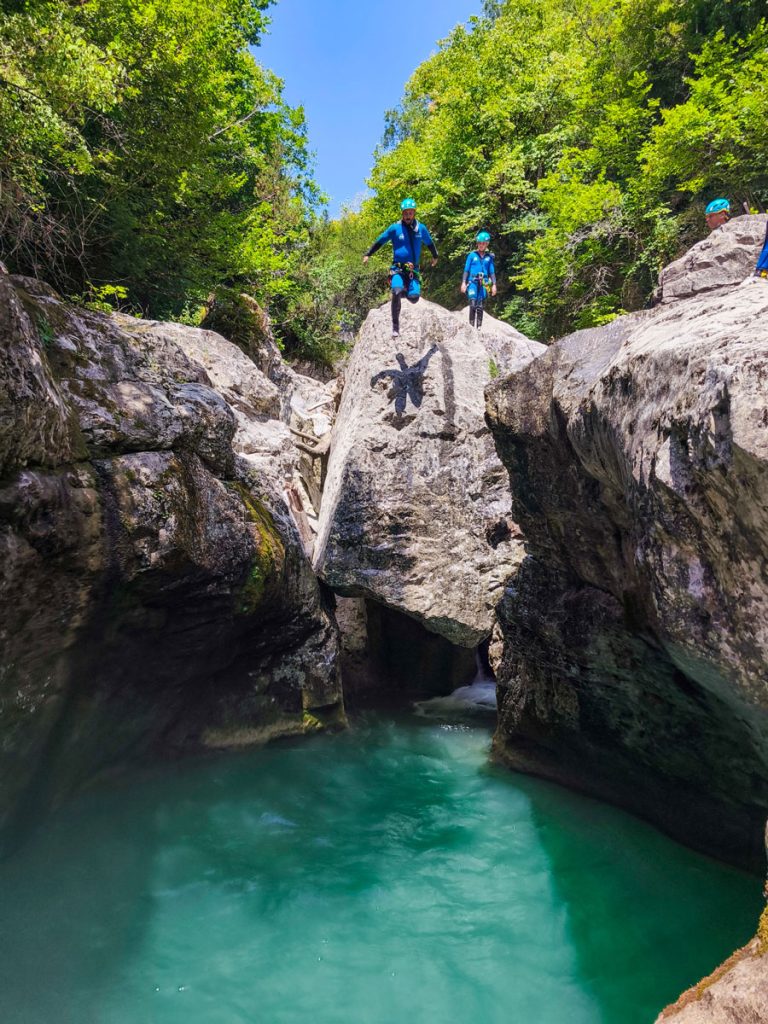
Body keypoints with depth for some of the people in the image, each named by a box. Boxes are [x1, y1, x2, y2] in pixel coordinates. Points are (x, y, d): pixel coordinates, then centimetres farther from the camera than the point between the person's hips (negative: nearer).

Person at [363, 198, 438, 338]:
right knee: (397, 292, -29)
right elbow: (380, 241, 10)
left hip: (413, 270, 3)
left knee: (414, 297, -16)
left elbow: (429, 243, 25)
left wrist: (435, 256, 39)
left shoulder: (421, 228, 6)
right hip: (398, 268, -2)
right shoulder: (395, 228, -2)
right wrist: (368, 255, 11)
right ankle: (395, 327, -19)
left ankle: (405, 290, 24)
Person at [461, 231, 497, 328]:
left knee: (480, 305, 1)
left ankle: (479, 326, 5)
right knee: (473, 302, -17)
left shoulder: (489, 257, 10)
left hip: (483, 284, 2)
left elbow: (492, 272, 12)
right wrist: (463, 282, -4)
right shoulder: (472, 255, 4)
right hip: (472, 282, -2)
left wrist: (494, 285, 4)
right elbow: (466, 270, 5)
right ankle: (471, 325, -16)